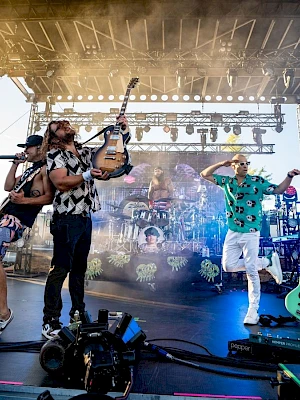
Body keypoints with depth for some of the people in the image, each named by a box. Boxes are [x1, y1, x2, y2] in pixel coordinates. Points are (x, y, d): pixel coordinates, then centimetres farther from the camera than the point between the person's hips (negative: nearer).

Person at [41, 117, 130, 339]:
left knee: (80, 267, 14)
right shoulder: (55, 155, -3)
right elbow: (61, 183, -20)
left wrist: (124, 131, 9)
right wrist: (87, 175, -24)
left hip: (86, 218, 7)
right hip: (67, 219, -6)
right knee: (61, 269, -5)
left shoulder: (86, 152, 15)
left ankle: (78, 313, 26)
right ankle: (50, 321, 6)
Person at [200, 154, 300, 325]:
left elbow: (278, 190, -2)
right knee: (228, 266, 3)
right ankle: (267, 262, 18)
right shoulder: (227, 181, 6)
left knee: (251, 271, -3)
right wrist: (221, 164, -2)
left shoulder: (258, 181, -1)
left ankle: (253, 310, 12)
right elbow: (204, 174, 9)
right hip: (232, 233, 4)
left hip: (251, 233, -4)